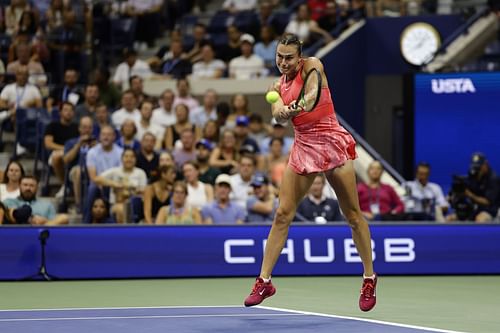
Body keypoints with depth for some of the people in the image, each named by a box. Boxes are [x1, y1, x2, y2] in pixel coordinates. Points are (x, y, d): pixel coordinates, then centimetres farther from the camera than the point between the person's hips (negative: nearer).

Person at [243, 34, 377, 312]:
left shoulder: (312, 66, -3)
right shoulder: (279, 85, 11)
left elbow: (313, 96, -24)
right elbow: (279, 114, -9)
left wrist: (292, 107, -43)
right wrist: (280, 110, -32)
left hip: (332, 143, -5)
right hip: (303, 147, 5)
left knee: (353, 215, -1)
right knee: (283, 214, -3)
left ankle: (370, 278, 13)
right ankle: (264, 281, 1)